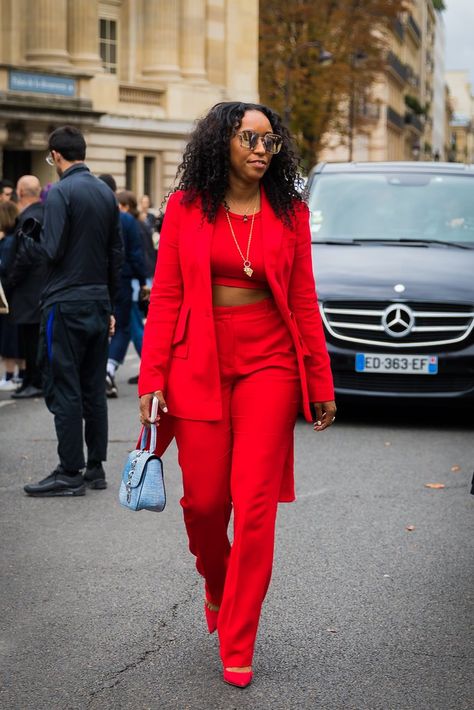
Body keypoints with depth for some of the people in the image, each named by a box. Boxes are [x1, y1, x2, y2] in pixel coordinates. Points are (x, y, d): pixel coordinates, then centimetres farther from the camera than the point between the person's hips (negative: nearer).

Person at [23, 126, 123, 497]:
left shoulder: (60, 193, -12)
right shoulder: (107, 193, 11)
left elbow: (52, 251, -18)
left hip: (65, 304, -7)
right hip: (99, 304, 7)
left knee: (64, 390, -3)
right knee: (94, 389, 11)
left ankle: (70, 473, 0)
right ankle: (96, 467, 16)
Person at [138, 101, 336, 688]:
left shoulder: (289, 212, 5)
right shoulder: (185, 208, 2)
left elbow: (304, 302, 6)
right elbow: (164, 298, 2)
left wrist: (321, 384, 4)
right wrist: (151, 379, -5)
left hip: (268, 364, 0)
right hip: (199, 365, 0)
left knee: (255, 505, -4)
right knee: (204, 500, 5)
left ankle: (237, 646, 6)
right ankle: (217, 585, 39)